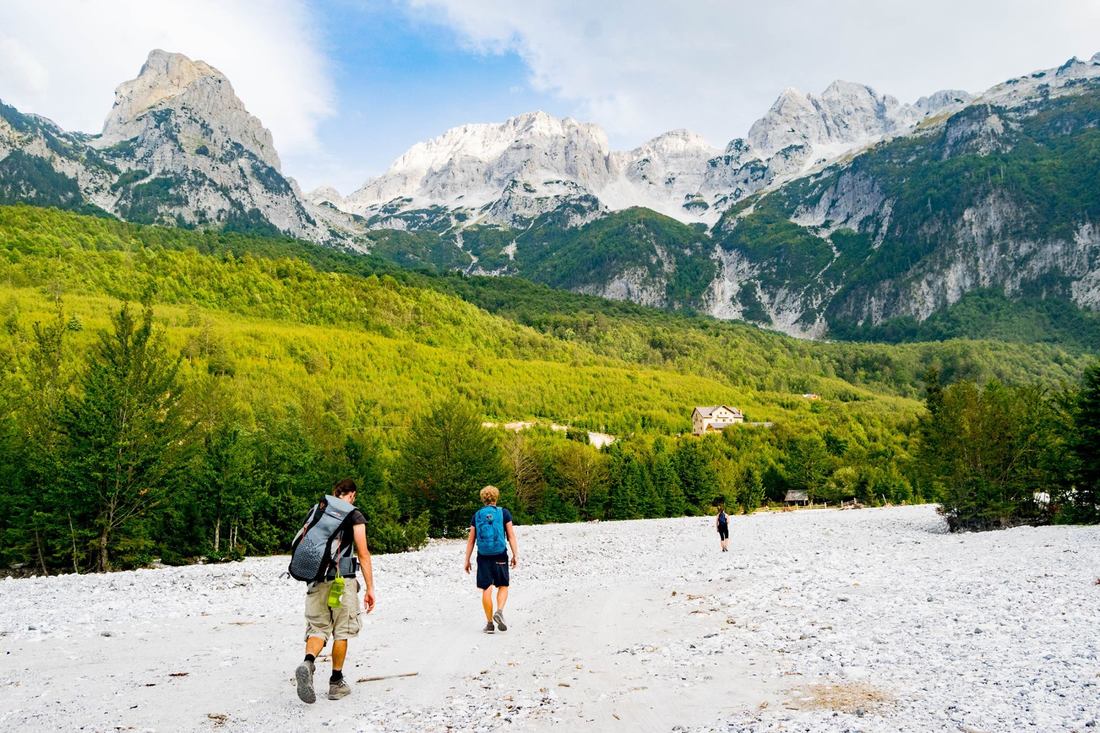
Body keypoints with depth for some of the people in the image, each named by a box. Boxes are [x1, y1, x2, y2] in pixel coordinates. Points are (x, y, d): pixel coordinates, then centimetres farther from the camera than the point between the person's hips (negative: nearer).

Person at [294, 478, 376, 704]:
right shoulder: (354, 516, 0)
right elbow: (363, 554, -6)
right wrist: (370, 588, -4)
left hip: (315, 580, 4)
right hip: (342, 580, -4)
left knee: (317, 628, 8)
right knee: (341, 631, 9)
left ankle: (307, 663, -21)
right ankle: (336, 683, 15)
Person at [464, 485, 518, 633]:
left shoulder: (477, 515, 6)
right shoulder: (504, 513, 2)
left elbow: (471, 540, 6)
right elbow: (511, 535, -3)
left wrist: (467, 560, 11)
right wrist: (515, 555, 1)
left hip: (483, 556, 1)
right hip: (500, 556, -1)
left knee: (486, 589, 6)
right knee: (503, 586, 12)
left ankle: (489, 623, 8)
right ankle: (499, 611, -11)